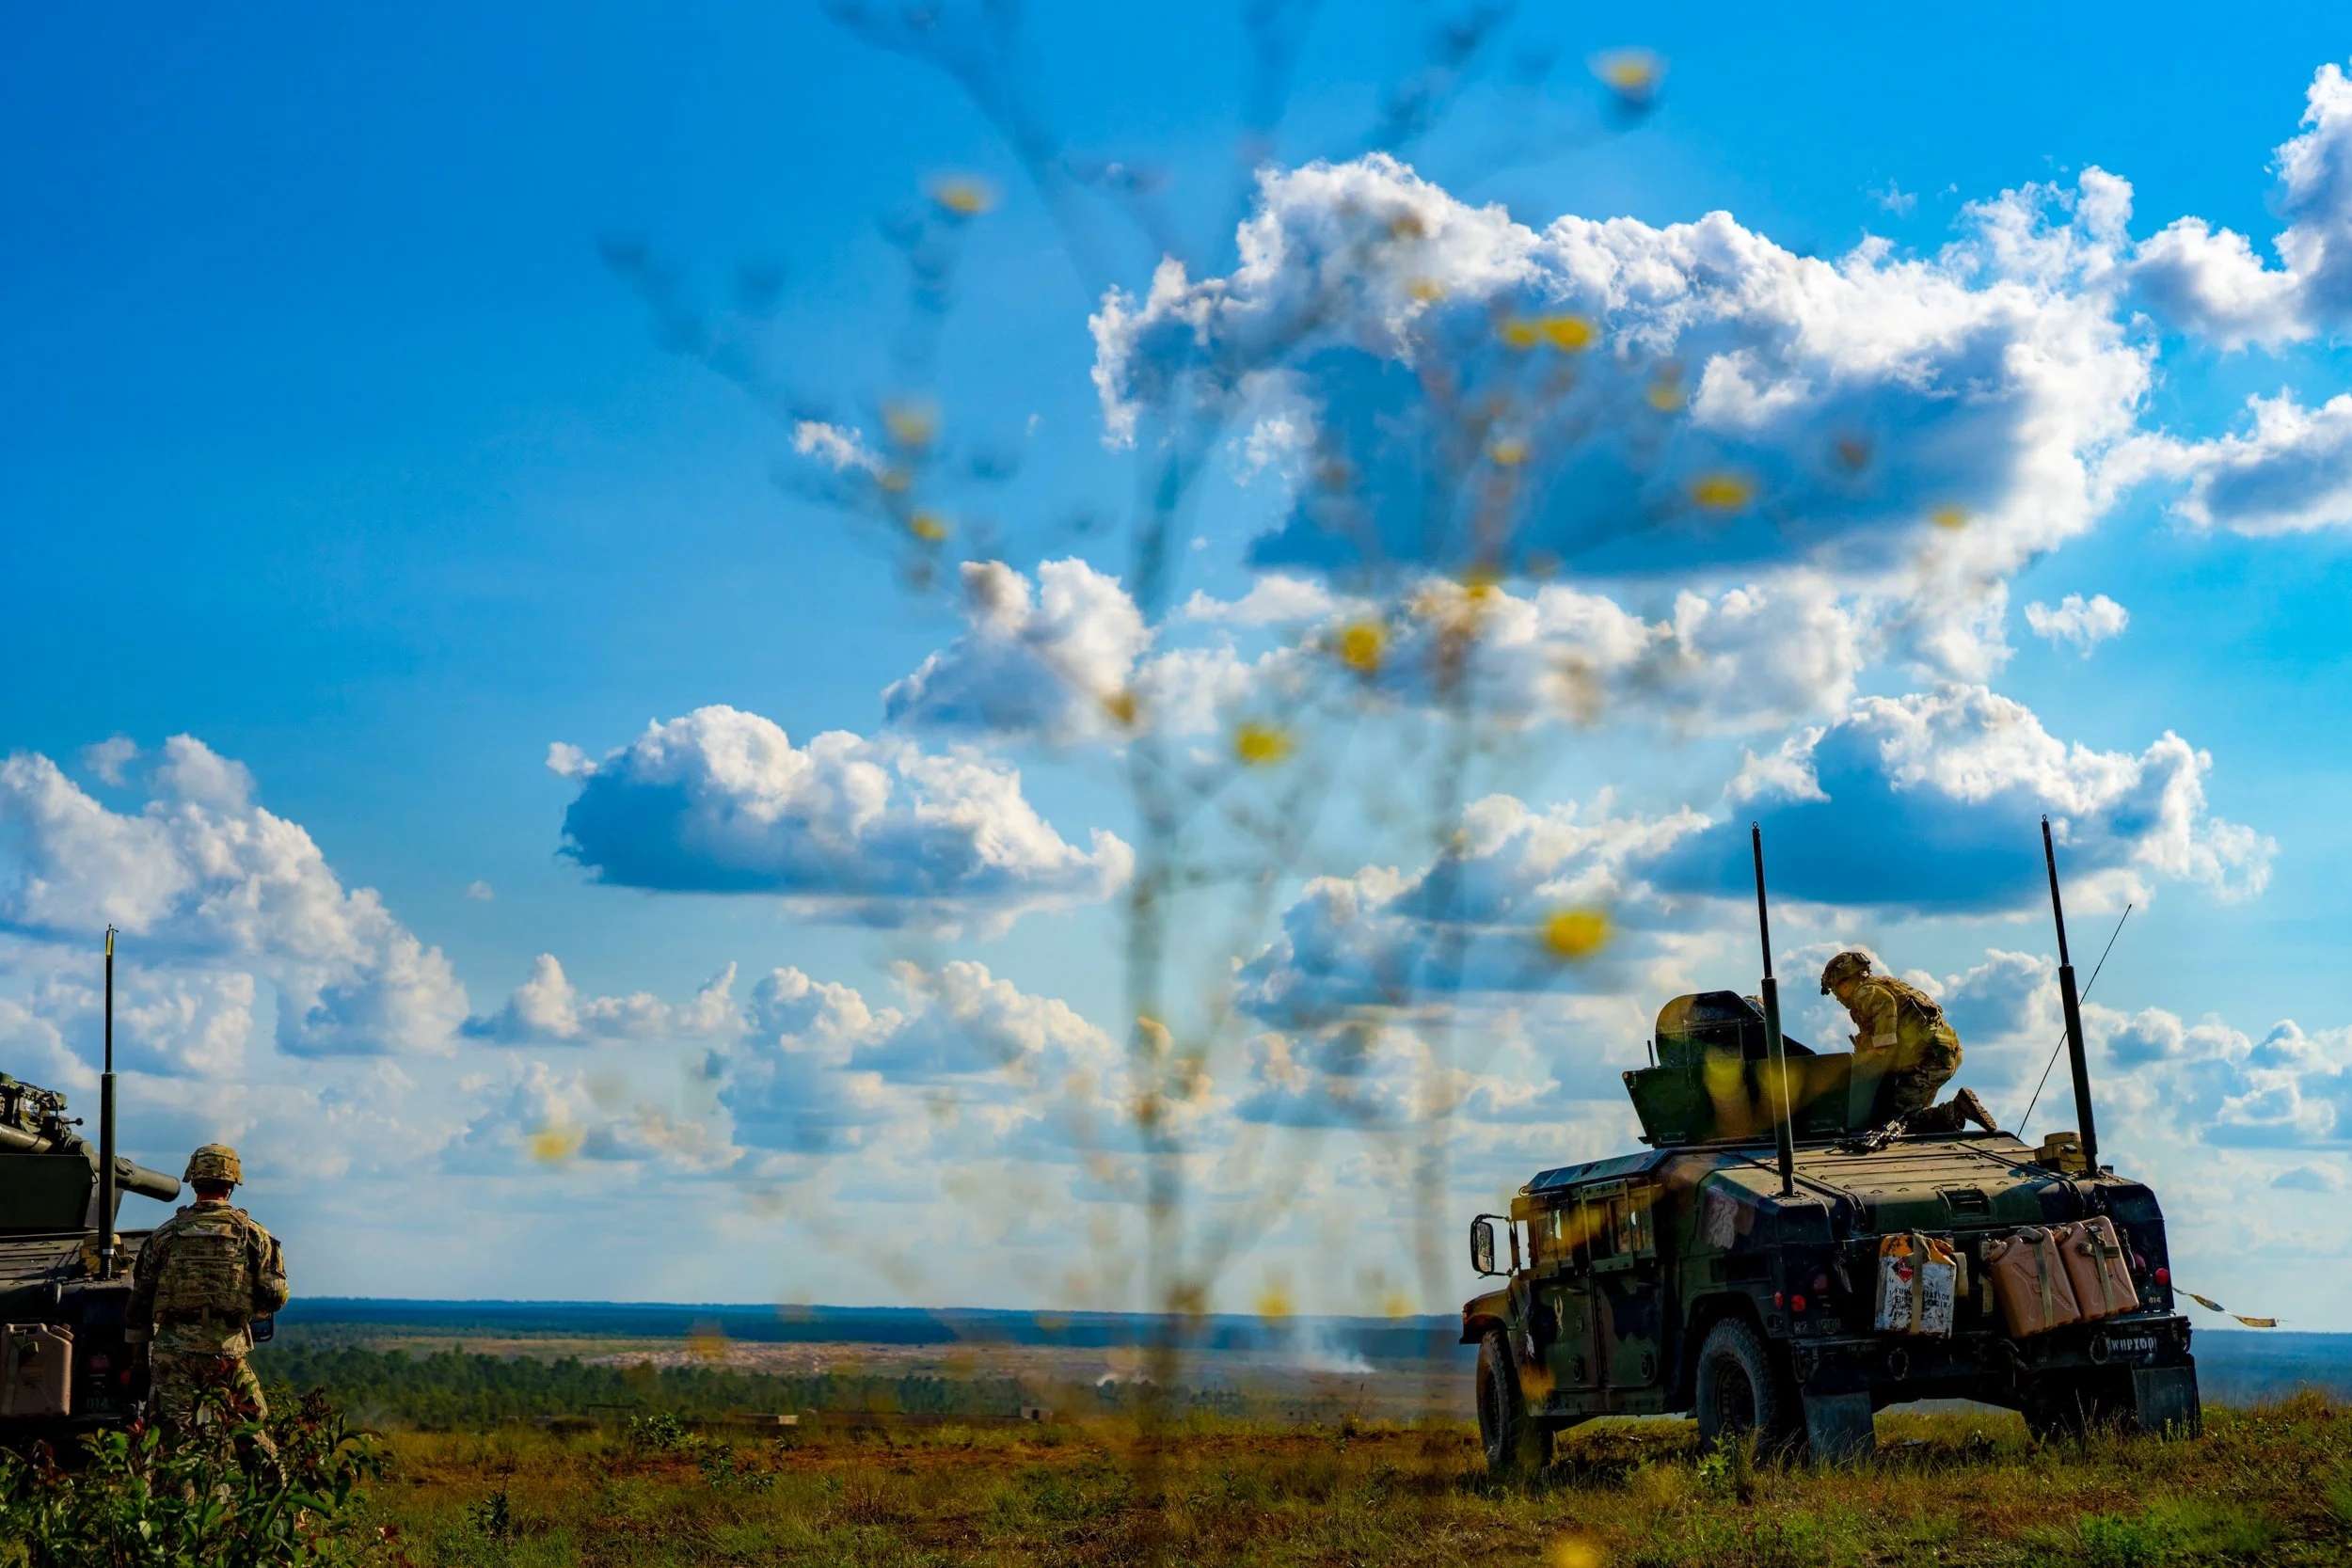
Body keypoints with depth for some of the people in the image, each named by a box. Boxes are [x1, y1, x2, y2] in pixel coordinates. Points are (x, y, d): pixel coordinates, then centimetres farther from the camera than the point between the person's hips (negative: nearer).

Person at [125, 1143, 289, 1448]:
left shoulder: (165, 1234, 6)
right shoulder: (252, 1234, 2)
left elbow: (140, 1299, 9)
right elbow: (275, 1296, 2)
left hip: (172, 1350, 1)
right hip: (227, 1351, -1)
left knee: (175, 1430, -2)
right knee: (253, 1419, 14)